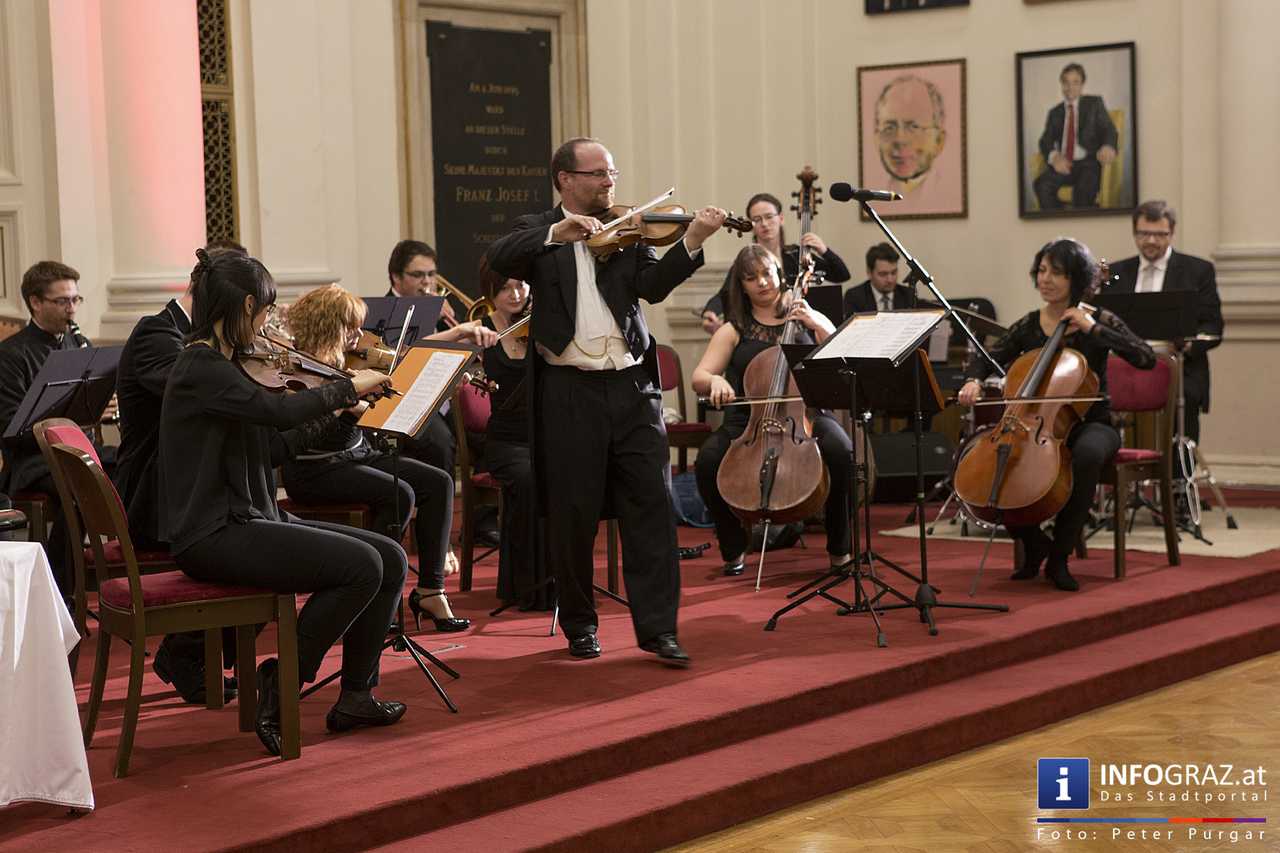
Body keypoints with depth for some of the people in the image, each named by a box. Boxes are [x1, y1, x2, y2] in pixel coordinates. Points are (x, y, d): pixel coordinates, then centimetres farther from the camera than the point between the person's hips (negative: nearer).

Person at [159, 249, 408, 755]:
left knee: (391, 558, -1)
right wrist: (349, 387, -13)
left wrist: (342, 411, 9)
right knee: (361, 566, -22)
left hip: (249, 522, 10)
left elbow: (278, 443, 18)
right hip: (214, 536, -10)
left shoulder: (224, 365, 16)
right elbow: (279, 411, -28)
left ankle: (356, 695, 5)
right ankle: (280, 685, -9)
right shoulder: (201, 367, -14)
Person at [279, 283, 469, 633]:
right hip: (313, 471, -8)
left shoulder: (343, 363, 7)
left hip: (356, 455, 8)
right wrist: (348, 412, -36)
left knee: (438, 482, -8)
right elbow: (304, 437, -25)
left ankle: (430, 590, -9)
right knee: (400, 494, -28)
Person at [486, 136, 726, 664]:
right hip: (569, 390, -2)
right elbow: (498, 260, -13)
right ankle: (579, 624, 19)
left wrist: (691, 242, -22)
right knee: (574, 513, 4)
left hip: (632, 385, 2)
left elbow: (653, 285, -6)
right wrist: (557, 233, -26)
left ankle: (658, 627, 1)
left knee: (650, 507, -2)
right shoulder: (539, 232, 7)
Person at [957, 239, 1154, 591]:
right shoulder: (1028, 326, 8)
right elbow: (987, 360, 12)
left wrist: (1092, 328, -17)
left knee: (1087, 453, -40)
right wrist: (974, 381, -12)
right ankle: (1034, 543, 0)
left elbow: (1146, 358, -14)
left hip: (1090, 424, -3)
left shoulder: (1099, 321, -1)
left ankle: (1059, 556, -25)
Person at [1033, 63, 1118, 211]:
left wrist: (1108, 146, -27)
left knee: (1084, 188, -36)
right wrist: (1054, 156, -19)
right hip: (1063, 164, 3)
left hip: (1089, 162, -3)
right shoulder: (1054, 113, 18)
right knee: (1042, 185, -29)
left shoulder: (1094, 103, 12)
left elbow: (1109, 130, 0)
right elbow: (1045, 141, 7)